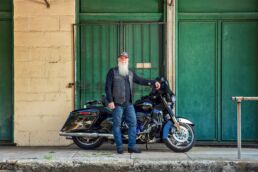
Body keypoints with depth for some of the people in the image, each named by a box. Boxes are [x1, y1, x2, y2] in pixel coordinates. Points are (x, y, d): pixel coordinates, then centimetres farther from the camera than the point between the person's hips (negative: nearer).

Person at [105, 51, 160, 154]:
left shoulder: (130, 73, 19)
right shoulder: (112, 72, 2)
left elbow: (140, 81, 16)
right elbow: (108, 87, -3)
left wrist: (153, 82, 4)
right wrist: (110, 101, -11)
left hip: (129, 103, 5)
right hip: (117, 103, -5)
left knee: (133, 123, 0)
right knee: (117, 125, -2)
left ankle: (132, 146, 6)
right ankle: (119, 147, 5)